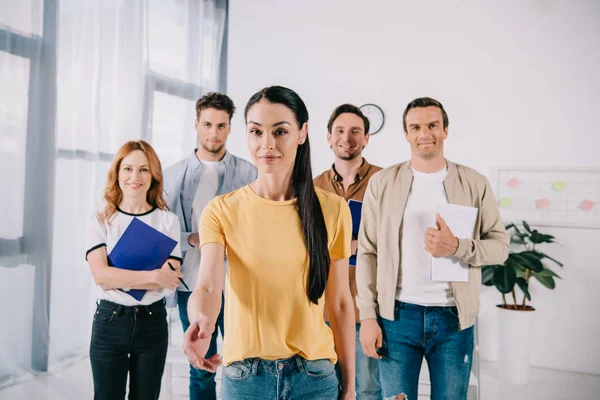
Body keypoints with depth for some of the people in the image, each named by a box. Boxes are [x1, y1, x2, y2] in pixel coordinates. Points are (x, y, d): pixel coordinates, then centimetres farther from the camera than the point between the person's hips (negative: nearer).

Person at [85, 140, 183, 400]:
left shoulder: (168, 220, -2)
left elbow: (170, 281, -9)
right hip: (109, 321, 0)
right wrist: (154, 276, -20)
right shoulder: (100, 221, -1)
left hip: (152, 322, 0)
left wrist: (118, 276, -18)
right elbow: (100, 276, -14)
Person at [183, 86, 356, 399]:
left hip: (314, 373, 1)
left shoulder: (332, 210, -5)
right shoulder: (221, 211, -6)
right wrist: (201, 322, -39)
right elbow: (207, 287, -17)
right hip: (244, 374, 0)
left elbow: (340, 303, -1)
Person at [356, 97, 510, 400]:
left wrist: (457, 247, -19)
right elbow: (367, 252, 0)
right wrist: (367, 316, -3)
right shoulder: (382, 183, 1)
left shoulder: (475, 184, 2)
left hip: (454, 318, 1)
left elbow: (500, 245, 1)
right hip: (397, 315, 0)